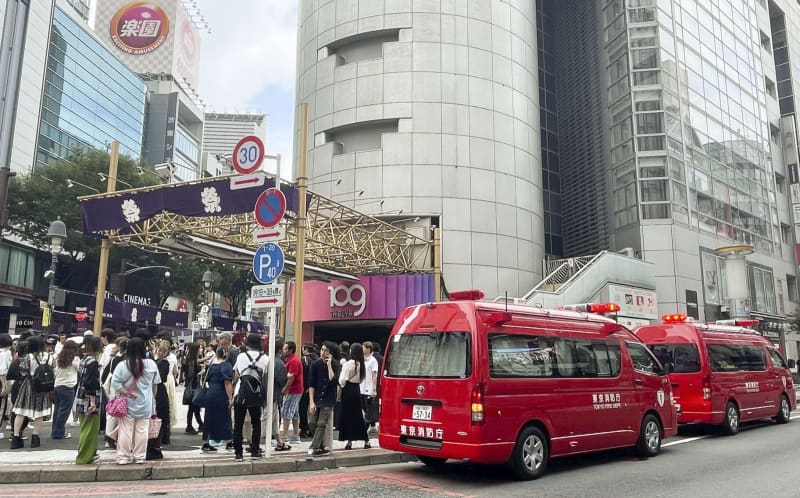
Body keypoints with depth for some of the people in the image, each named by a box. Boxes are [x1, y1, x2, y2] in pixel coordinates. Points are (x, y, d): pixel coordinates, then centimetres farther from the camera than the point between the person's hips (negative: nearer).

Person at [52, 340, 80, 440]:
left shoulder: (59, 358, 6)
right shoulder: (75, 359, -9)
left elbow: (56, 372, 8)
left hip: (57, 386, 6)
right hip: (68, 387, -6)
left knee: (57, 409, 13)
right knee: (64, 410, 0)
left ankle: (54, 432, 20)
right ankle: (59, 433, 3)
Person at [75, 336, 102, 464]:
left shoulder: (83, 361, 12)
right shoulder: (93, 362, -16)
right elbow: (90, 384, -21)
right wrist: (93, 401, -20)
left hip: (82, 400, 10)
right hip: (89, 401, -10)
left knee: (85, 429, 18)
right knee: (89, 430, -1)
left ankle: (85, 456, 27)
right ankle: (84, 457, 5)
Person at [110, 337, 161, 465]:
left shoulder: (122, 365, -10)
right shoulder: (151, 364, -3)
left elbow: (115, 384, -16)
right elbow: (155, 384, 8)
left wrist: (127, 393, -10)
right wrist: (153, 398, 22)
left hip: (128, 403, -1)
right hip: (145, 404, 2)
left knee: (126, 431, 5)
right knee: (142, 431, 7)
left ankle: (123, 457, 10)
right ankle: (140, 457, 14)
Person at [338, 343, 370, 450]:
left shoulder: (348, 364, -14)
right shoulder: (360, 364, 6)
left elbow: (343, 380, -13)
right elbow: (361, 379, 10)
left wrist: (341, 385, 5)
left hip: (348, 391, -6)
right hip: (357, 390, 6)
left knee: (348, 416, 2)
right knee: (358, 415, 13)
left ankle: (349, 442, 4)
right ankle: (366, 441, 14)